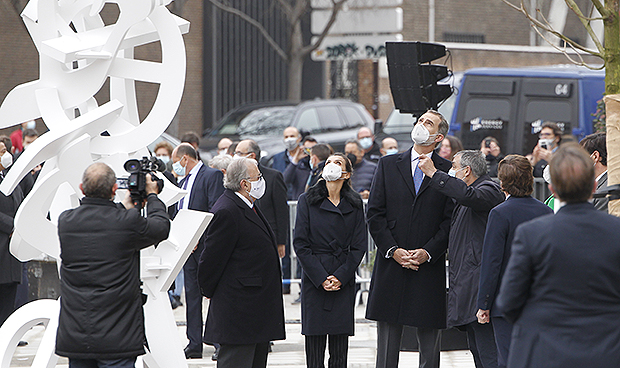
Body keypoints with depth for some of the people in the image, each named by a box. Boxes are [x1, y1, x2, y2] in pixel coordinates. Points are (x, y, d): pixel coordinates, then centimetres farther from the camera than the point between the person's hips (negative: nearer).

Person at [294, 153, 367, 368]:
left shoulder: (355, 204, 7)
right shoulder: (307, 201, 2)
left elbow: (359, 246, 4)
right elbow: (300, 244, -1)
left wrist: (340, 276, -8)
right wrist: (321, 277, -10)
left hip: (344, 282, 1)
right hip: (314, 280, -1)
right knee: (315, 350, -2)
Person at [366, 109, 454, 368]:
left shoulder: (448, 171, 3)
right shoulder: (388, 165, 8)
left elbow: (451, 220, -1)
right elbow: (374, 213, 4)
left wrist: (428, 252, -13)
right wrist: (392, 250, -8)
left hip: (430, 267, -1)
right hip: (391, 266, 1)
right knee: (387, 346, 4)